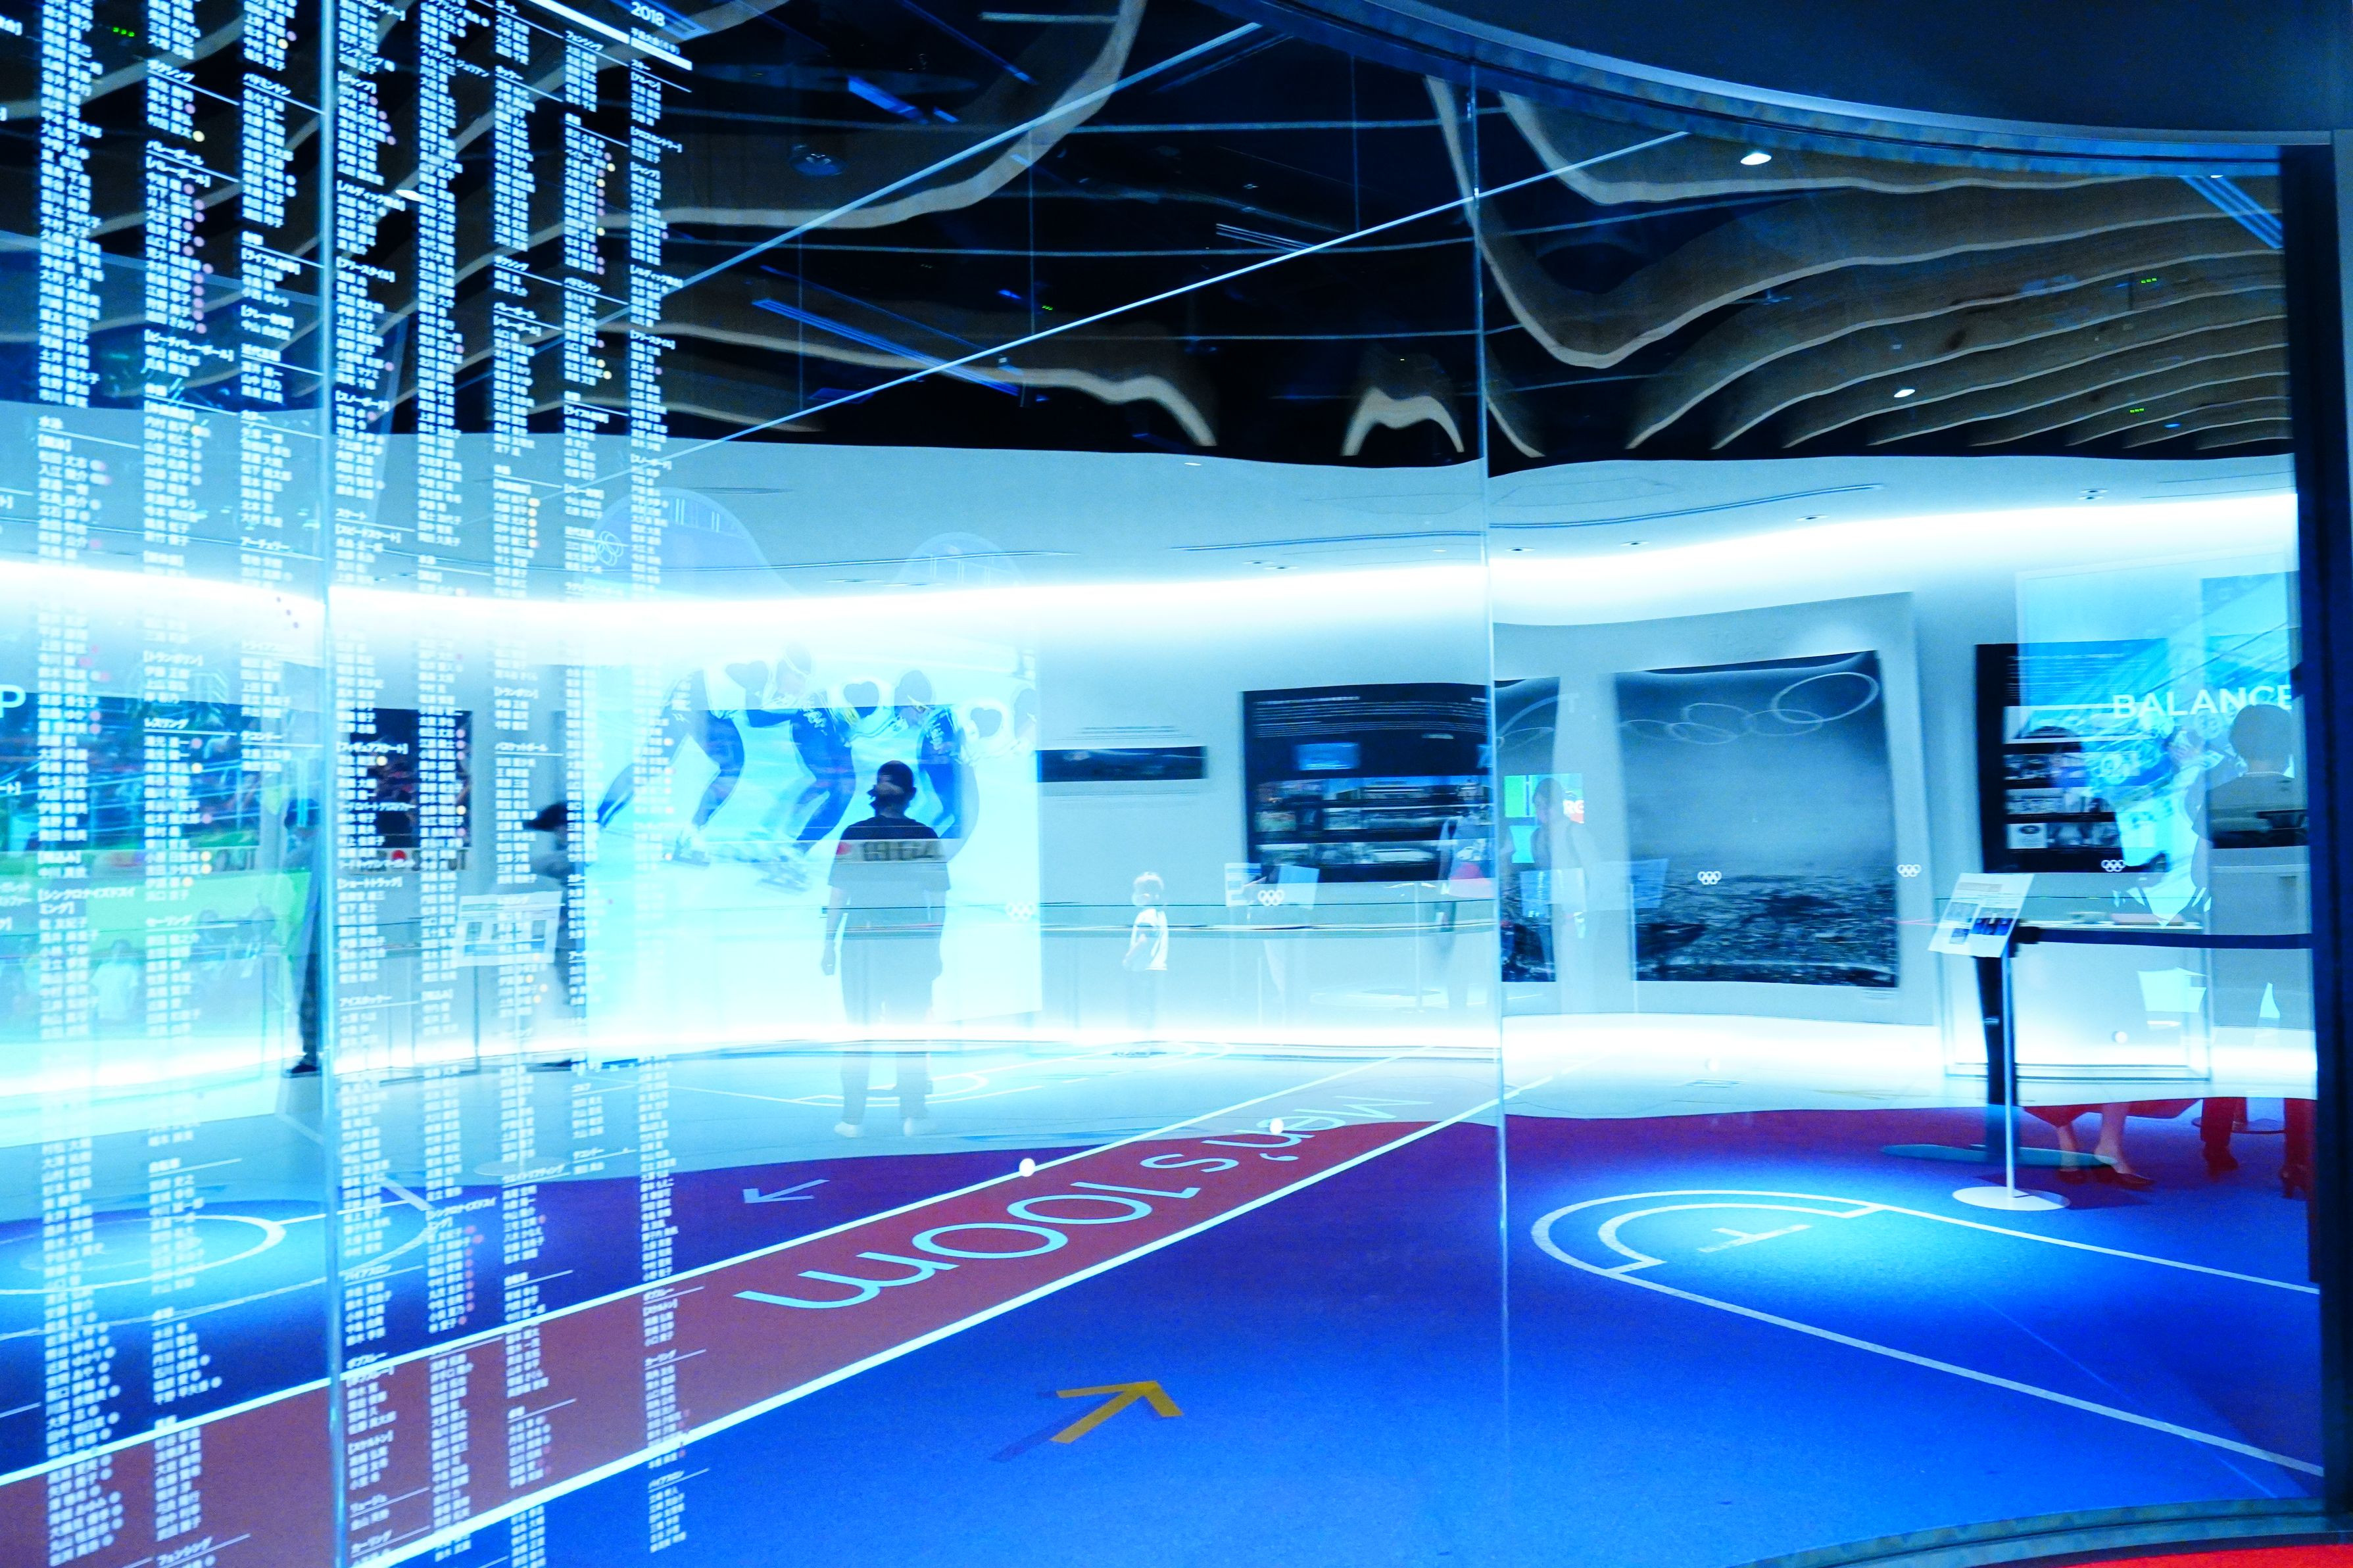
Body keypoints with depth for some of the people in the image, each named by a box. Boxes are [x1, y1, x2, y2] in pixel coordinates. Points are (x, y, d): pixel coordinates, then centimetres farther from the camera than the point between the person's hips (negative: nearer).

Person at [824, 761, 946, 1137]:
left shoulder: (855, 834, -3)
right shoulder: (926, 837, -2)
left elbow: (837, 893, -3)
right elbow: (939, 898, 0)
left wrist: (830, 943, 4)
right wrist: (934, 947, 9)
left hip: (862, 944, 0)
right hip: (913, 944, 0)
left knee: (859, 1031, 9)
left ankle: (853, 1118, 11)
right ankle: (914, 1116, 12)